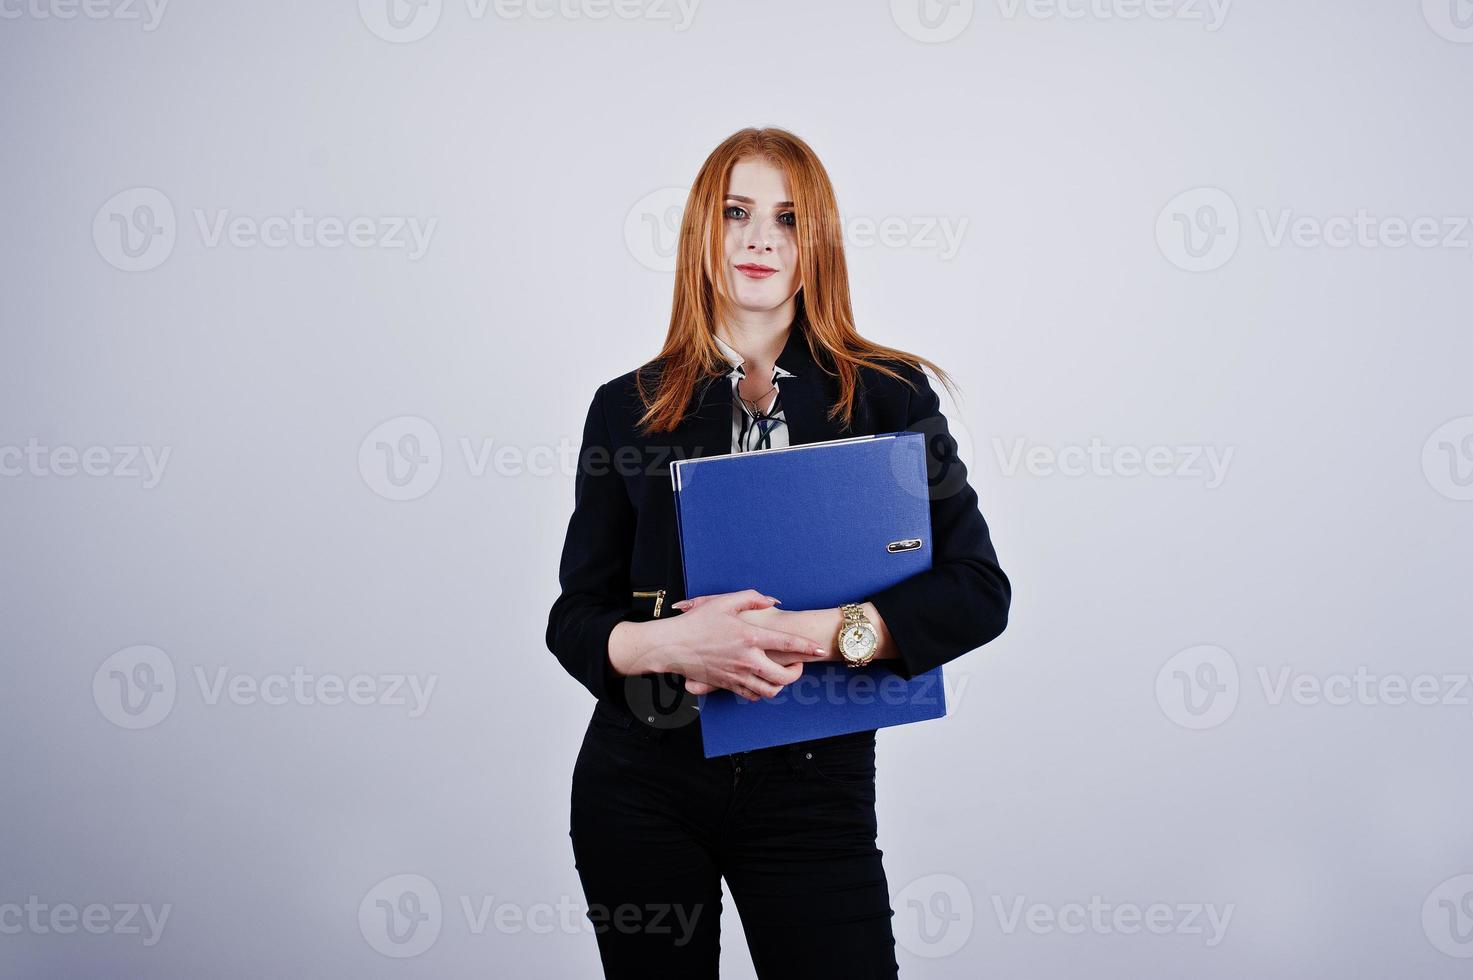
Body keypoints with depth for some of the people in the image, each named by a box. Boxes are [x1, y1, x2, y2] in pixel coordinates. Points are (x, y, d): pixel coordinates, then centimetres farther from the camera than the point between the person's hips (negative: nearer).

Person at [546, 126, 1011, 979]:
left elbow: (978, 590, -7)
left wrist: (812, 633, -19)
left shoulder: (888, 397, 0)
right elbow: (574, 616, 3)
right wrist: (673, 643, -18)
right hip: (643, 786, 1)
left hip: (814, 787, -1)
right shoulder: (630, 408, 4)